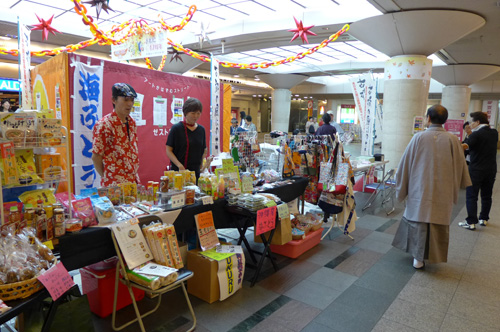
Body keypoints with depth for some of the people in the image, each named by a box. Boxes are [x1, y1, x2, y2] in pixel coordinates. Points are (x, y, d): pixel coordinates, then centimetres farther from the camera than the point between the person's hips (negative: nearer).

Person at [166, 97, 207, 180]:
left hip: (196, 171, 4)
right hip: (178, 171, -4)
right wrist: (179, 165, -17)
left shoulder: (201, 129, 10)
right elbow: (168, 150, -4)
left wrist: (202, 165, 2)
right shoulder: (176, 128, -3)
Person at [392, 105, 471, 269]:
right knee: (438, 224, 13)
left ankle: (418, 257, 16)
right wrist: (454, 189, 17)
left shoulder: (418, 138, -9)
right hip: (442, 193, 1)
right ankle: (433, 254, 24)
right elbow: (459, 167, 3)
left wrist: (401, 187, 9)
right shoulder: (452, 140, -6)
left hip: (419, 190, -1)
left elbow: (405, 164, -3)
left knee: (418, 220, 10)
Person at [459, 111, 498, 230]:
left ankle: (471, 222, -5)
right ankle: (484, 219, 25)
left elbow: (465, 146, -33)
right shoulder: (494, 133, 6)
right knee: (486, 195, 15)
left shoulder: (476, 134, -14)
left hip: (476, 170, -7)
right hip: (491, 169, 7)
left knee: (471, 196, -3)